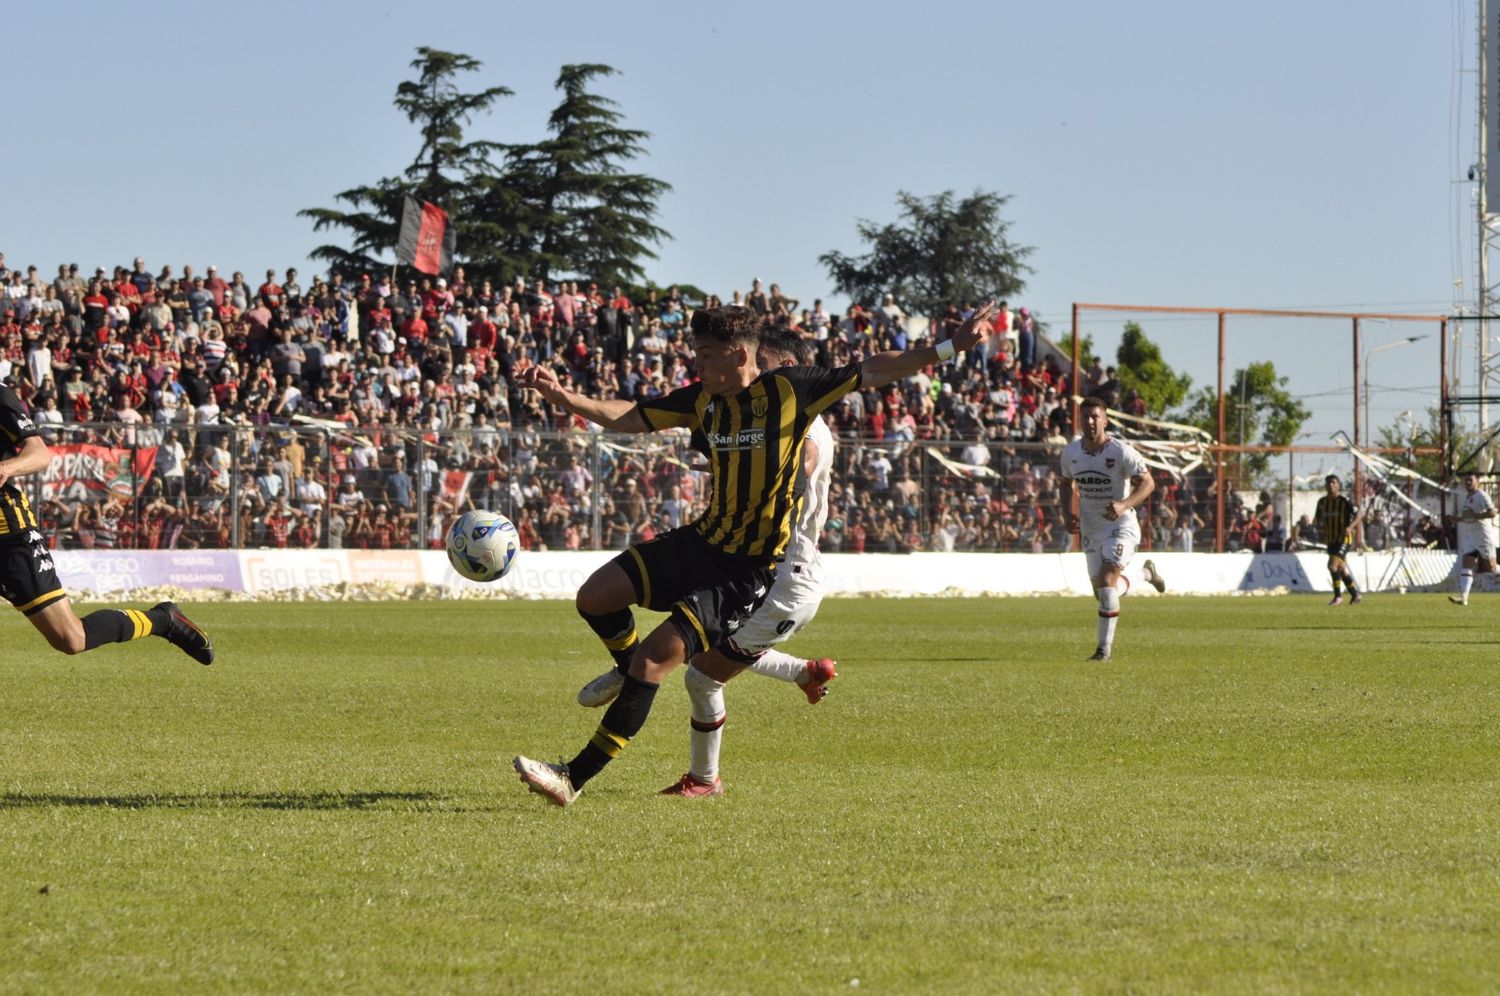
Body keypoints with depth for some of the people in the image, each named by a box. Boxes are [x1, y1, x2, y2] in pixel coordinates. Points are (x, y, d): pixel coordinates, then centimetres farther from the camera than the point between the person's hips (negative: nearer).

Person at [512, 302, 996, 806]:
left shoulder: (788, 390, -13)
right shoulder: (702, 399, 3)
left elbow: (870, 372, -8)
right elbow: (628, 417, 7)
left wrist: (949, 347, -15)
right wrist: (561, 395, -7)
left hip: (751, 568, -7)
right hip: (703, 539, 7)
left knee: (655, 657, -15)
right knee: (595, 597, -1)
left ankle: (573, 778, -11)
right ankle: (632, 672, 30)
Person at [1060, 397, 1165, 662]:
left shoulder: (1121, 451, -17)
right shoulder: (1071, 452, 0)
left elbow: (1147, 483, -17)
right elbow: (1067, 484, 17)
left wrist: (1124, 505, -33)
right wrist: (1069, 513, 0)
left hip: (1121, 524, -6)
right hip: (1091, 528, 6)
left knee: (1106, 581, -22)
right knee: (1102, 592, 10)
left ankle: (1105, 646, -14)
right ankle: (1143, 573, 41)